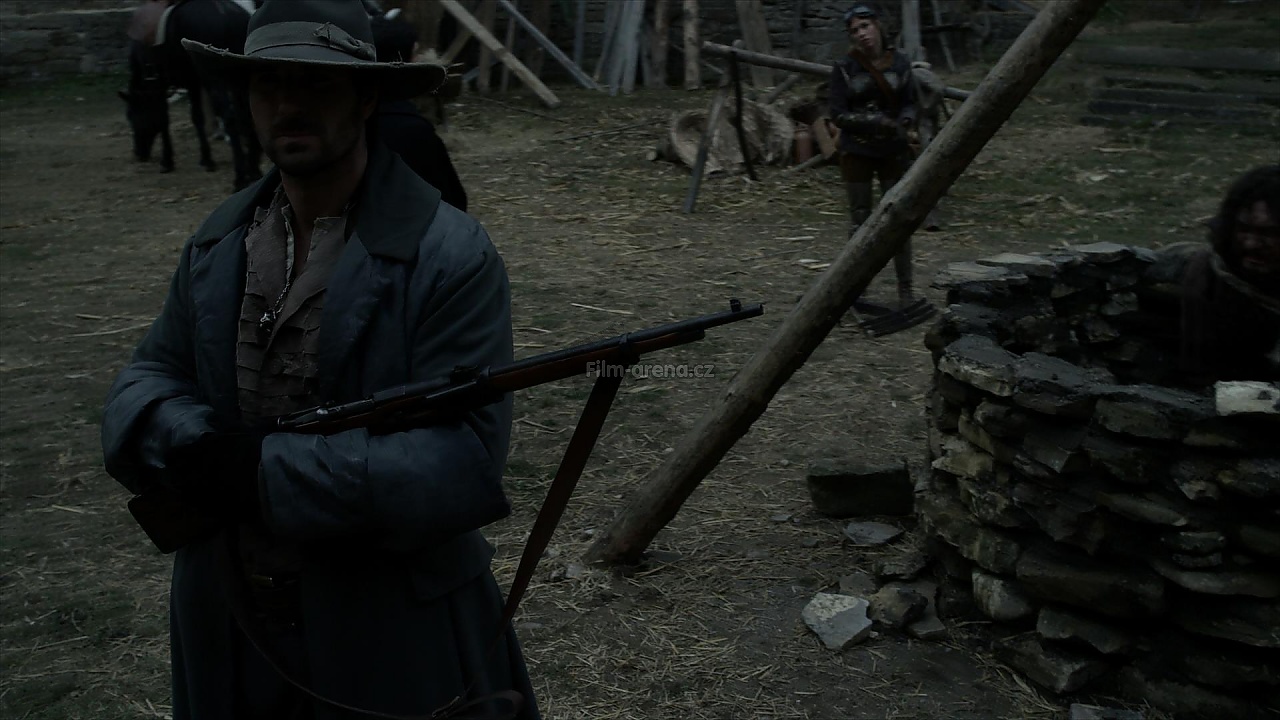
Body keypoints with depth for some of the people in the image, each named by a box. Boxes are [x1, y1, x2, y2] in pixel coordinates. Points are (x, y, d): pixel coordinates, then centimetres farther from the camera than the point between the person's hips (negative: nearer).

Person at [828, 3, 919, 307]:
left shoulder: (900, 63, -1)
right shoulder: (844, 67, -8)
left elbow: (908, 103, 6)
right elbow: (837, 114, -9)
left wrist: (904, 120, -17)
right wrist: (876, 122, -21)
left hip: (893, 151, 1)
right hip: (856, 153, -1)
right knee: (860, 222, 5)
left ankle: (905, 289, 10)